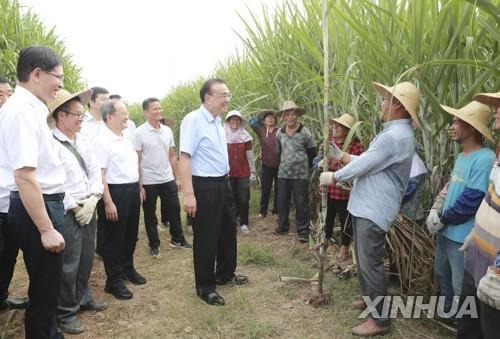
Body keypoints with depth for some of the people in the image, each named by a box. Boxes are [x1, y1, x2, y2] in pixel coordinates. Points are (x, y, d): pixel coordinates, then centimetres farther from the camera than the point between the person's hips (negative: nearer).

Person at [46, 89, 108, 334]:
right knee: (68, 265, 1)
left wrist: (92, 199, -5)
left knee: (86, 259, 17)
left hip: (88, 209, 7)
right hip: (66, 213, -7)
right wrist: (75, 207, -12)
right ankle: (65, 313, 18)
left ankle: (83, 298, 37)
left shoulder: (83, 141, 10)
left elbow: (95, 171, 9)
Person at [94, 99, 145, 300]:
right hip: (115, 192, -9)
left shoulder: (126, 139, 12)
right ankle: (114, 281, 17)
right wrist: (108, 203, -22)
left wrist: (138, 188, 15)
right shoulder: (102, 140, -15)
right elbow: (100, 174, -19)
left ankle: (127, 269, 38)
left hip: (132, 191, 9)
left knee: (131, 234, 19)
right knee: (113, 238, 4)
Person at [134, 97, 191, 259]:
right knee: (150, 215, 9)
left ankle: (177, 239, 27)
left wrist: (177, 177, 7)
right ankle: (154, 245, 24)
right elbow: (136, 160, -10)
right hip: (149, 182, -4)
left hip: (168, 179, 4)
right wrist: (139, 185, -13)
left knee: (174, 209, 10)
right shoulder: (139, 133, -10)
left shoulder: (167, 130, 4)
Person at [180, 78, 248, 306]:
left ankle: (225, 274, 40)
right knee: (206, 237, 4)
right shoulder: (193, 120, -17)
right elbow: (185, 157, -23)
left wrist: (225, 182, 18)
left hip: (223, 184, 9)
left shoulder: (217, 121, 10)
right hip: (204, 186, -9)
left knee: (228, 230, 20)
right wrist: (189, 194, -28)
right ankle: (204, 286, 23)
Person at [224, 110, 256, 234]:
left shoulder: (245, 136, 2)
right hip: (228, 173, 0)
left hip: (244, 173, 0)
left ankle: (244, 223, 11)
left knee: (244, 199, -1)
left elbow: (250, 155, 3)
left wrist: (252, 172, 2)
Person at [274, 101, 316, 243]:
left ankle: (303, 231, 13)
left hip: (300, 174, -4)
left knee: (301, 203, 1)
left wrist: (305, 166, 5)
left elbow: (312, 153, 0)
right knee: (282, 202, 12)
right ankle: (283, 226, 28)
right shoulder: (279, 133, 4)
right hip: (283, 173, 4)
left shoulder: (305, 132, -7)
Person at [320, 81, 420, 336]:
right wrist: (341, 156, 16)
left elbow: (363, 165, -19)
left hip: (374, 209, -11)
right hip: (366, 205, 11)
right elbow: (367, 161, 19)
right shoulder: (394, 132, 16)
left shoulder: (395, 136, -21)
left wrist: (333, 177, -5)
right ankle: (370, 298, 39)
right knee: (363, 258, 22)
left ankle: (380, 320, 9)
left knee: (370, 263, -3)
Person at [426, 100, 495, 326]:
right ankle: (448, 313, 43)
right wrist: (435, 211, -1)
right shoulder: (461, 156, 9)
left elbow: (470, 201, -24)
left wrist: (442, 219, -13)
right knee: (442, 274, 24)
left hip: (463, 235, -9)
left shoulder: (485, 159, -22)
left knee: (461, 286, 6)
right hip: (446, 231, 9)